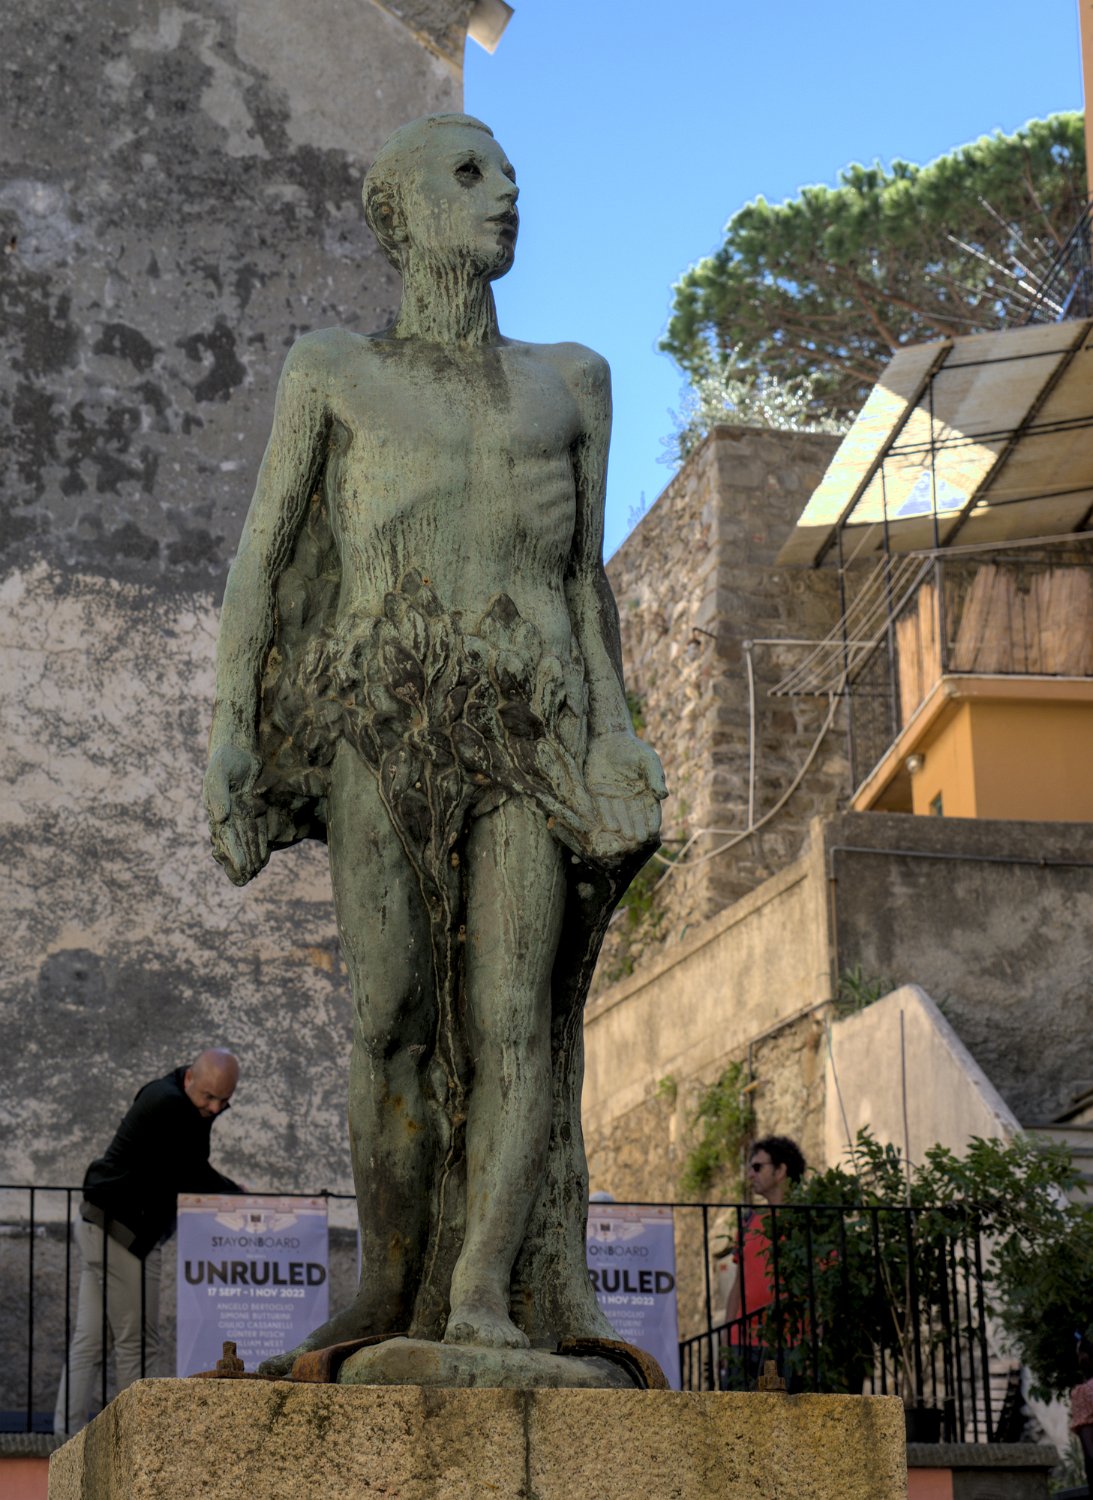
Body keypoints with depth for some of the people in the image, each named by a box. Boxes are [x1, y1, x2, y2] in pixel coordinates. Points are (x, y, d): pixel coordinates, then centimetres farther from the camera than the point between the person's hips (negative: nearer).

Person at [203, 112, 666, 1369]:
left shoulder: (568, 381, 19)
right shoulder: (332, 374, 13)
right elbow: (263, 560, 9)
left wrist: (614, 735, 7)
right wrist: (227, 734, -2)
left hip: (527, 717, 2)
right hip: (382, 711, -1)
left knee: (513, 1009, -12)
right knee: (394, 1009, -11)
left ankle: (485, 1292, -15)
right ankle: (387, 1288, -3)